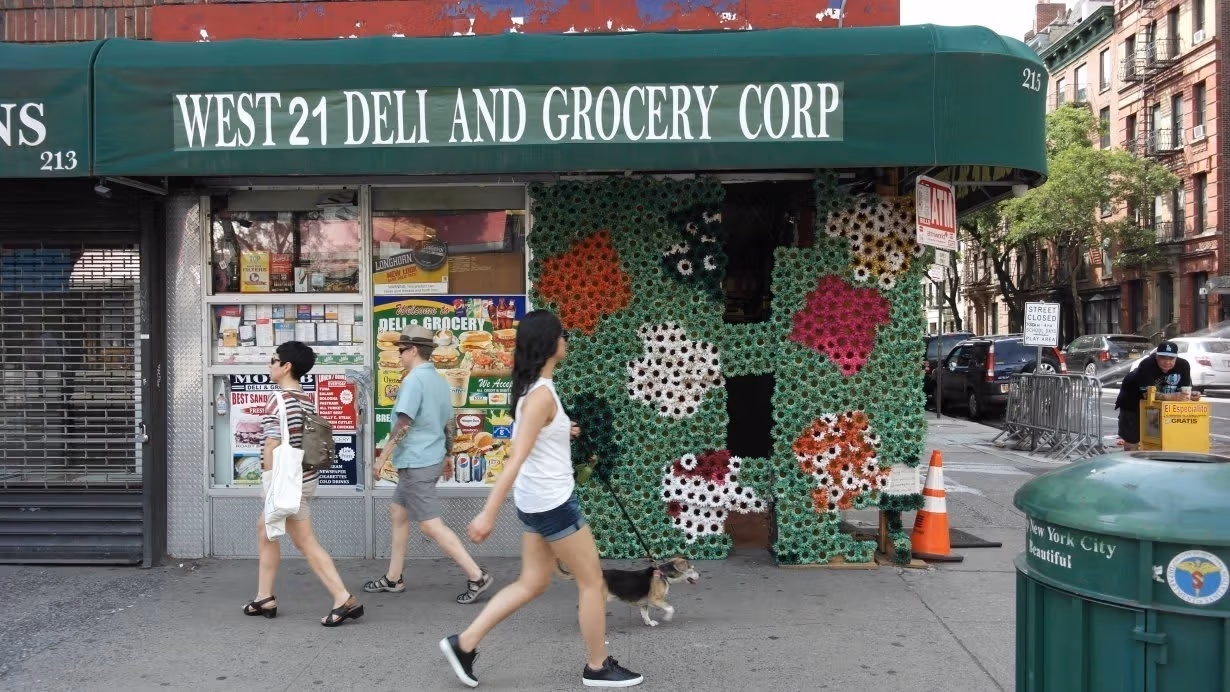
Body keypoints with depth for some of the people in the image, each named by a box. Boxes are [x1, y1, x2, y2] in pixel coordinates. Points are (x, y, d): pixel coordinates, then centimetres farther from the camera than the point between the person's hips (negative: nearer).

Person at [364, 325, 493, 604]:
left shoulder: (414, 379, -16)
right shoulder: (439, 380, 12)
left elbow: (403, 425, -22)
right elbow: (449, 424, 17)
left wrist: (381, 459, -16)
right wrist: (444, 454, 26)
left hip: (416, 463, -10)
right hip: (432, 459, 10)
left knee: (431, 525, -7)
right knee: (397, 513, 18)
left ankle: (477, 576, -9)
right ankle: (393, 578, 24)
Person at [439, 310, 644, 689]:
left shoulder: (530, 388, 7)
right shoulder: (542, 394, -21)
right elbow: (516, 458, -27)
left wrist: (560, 432, 24)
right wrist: (489, 513, -29)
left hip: (538, 500, 9)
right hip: (551, 502, -9)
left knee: (532, 584, 16)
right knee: (592, 580, 5)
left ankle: (464, 643, 16)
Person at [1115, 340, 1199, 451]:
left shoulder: (1183, 365, -18)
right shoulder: (1146, 365, -33)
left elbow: (1184, 390, -15)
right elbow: (1147, 393, -41)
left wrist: (1190, 396, -39)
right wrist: (1170, 397, -54)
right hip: (1133, 400, -4)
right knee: (1131, 437, 3)